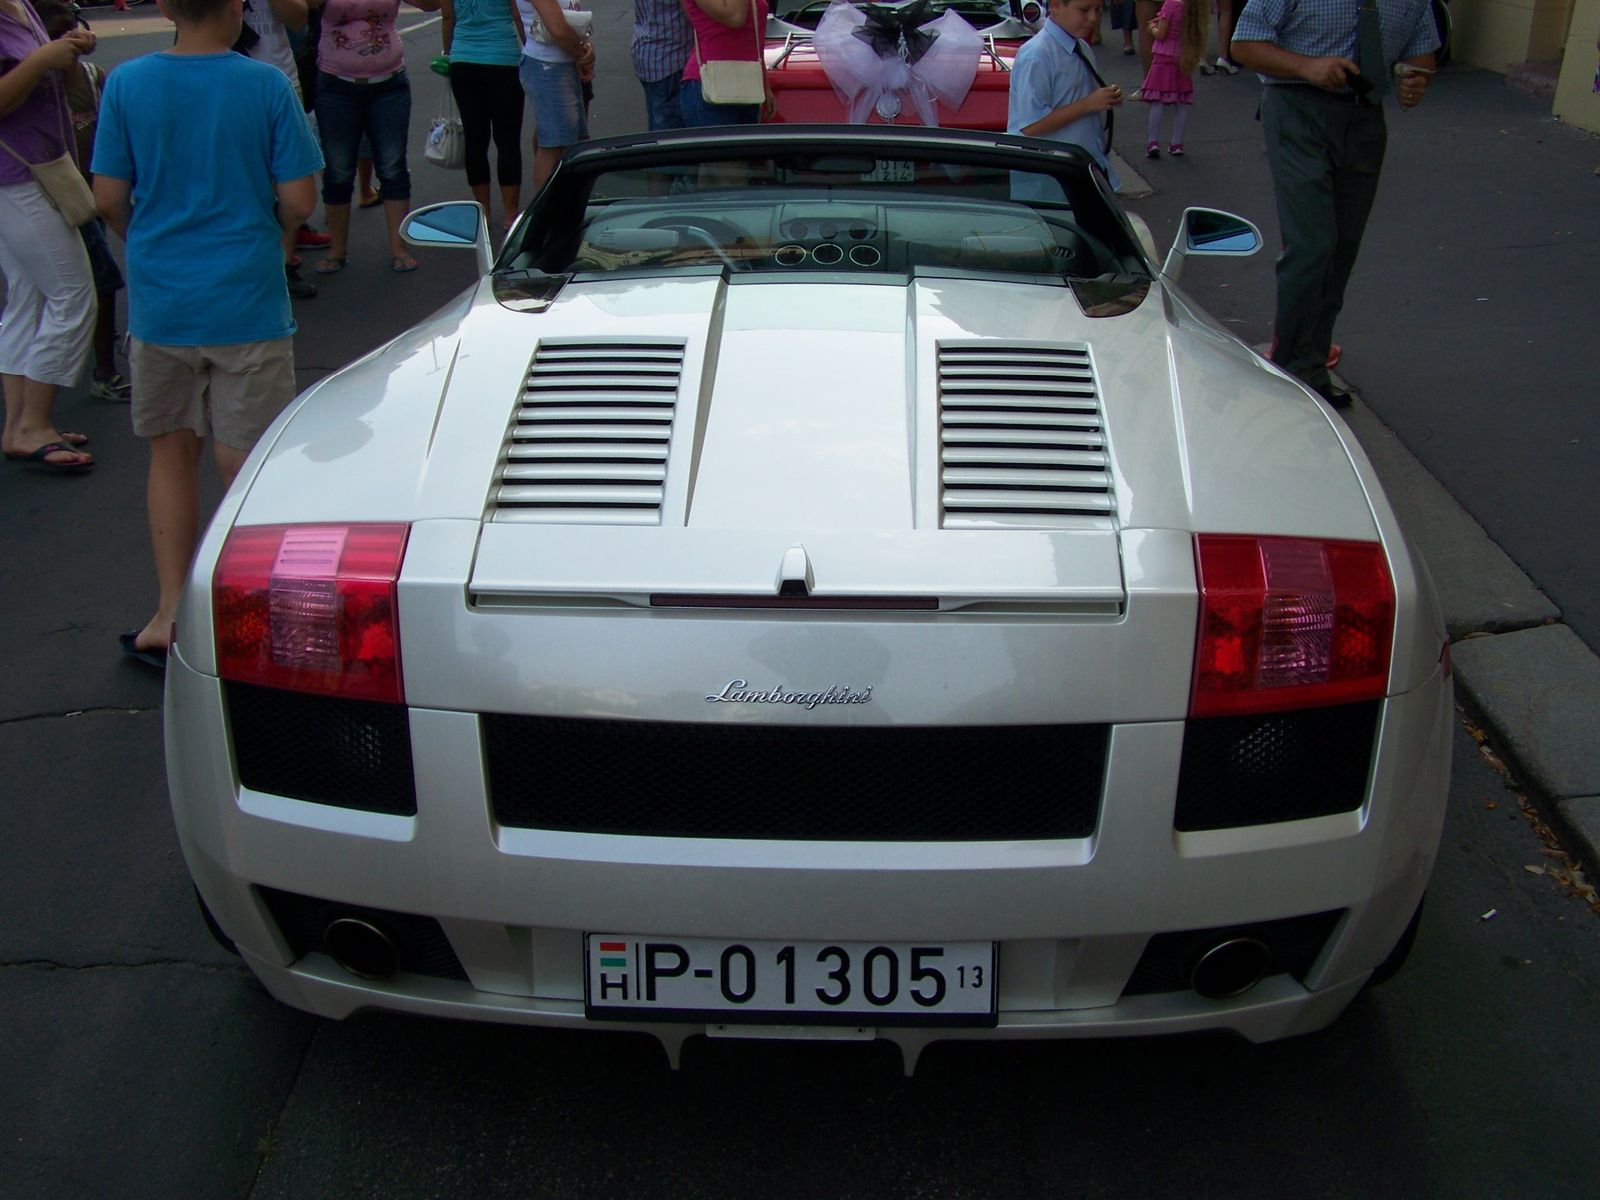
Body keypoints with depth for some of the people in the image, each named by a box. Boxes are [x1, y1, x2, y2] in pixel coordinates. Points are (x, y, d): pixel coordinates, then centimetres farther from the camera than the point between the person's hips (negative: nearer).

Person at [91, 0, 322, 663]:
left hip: (159, 302, 2)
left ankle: (170, 614, 18)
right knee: (243, 464, 5)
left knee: (171, 450, 16)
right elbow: (299, 199, -9)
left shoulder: (126, 83, -3)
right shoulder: (266, 85, -9)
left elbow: (110, 198, -1)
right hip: (247, 304, -2)